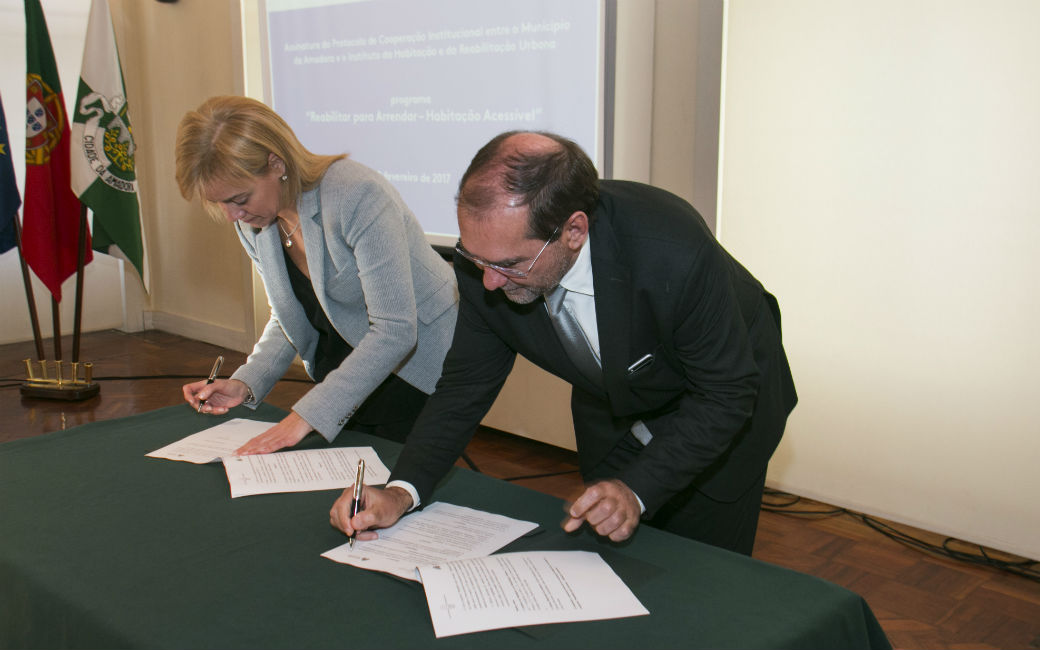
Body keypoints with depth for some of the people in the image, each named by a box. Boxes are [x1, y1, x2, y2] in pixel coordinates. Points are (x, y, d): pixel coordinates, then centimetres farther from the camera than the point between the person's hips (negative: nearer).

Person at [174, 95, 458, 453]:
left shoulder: (358, 197, -28)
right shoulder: (251, 221, -4)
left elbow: (395, 331, -30)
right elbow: (289, 315, 11)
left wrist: (307, 414, -31)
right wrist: (245, 383, -7)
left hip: (416, 366, -6)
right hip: (339, 369, 7)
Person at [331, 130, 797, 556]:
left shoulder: (674, 253, -41)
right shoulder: (488, 257, -27)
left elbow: (726, 396, -27)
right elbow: (465, 386, -13)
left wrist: (637, 489, -37)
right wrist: (403, 490, -27)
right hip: (610, 413, 4)